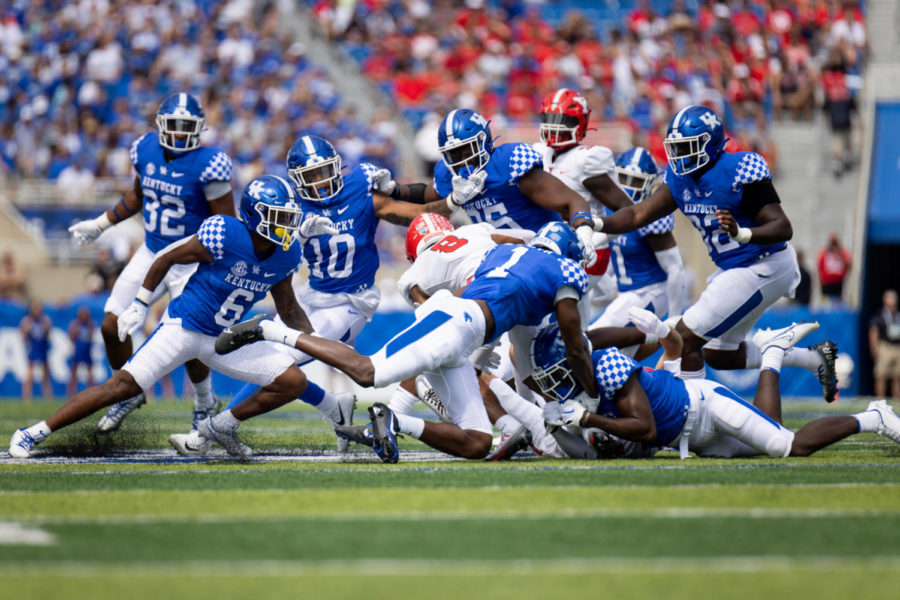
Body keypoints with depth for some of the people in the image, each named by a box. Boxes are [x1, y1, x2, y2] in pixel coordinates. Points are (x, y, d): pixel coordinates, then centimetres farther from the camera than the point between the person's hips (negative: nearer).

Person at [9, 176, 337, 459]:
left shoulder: (285, 255, -4)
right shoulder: (223, 236, -23)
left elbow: (289, 311, 12)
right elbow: (167, 258, -10)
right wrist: (139, 306, -5)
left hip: (225, 340, 6)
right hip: (184, 327, -6)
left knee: (294, 382, -4)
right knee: (124, 385, -16)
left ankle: (220, 427, 12)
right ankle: (33, 434, -7)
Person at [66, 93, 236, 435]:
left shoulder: (208, 165, -20)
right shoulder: (146, 150, -3)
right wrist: (101, 225, 23)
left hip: (192, 263, -6)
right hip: (151, 254, 6)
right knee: (112, 327, 2)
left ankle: (205, 405, 22)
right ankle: (129, 393, 27)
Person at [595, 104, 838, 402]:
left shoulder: (739, 172, -22)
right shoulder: (680, 178, 2)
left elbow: (783, 227, -26)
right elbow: (639, 214, -6)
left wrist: (742, 233, -43)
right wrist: (597, 224, -22)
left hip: (762, 269, -10)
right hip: (733, 268, 10)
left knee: (685, 338, -13)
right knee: (718, 354, 22)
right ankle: (815, 358, 30)